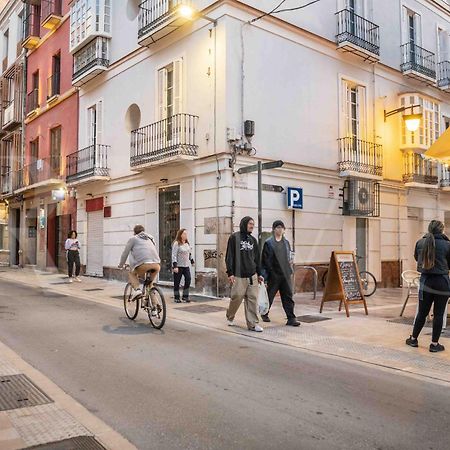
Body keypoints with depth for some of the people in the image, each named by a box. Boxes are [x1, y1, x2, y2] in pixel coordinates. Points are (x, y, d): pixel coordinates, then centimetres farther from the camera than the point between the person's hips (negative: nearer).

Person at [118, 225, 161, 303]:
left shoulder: (133, 239, 19)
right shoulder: (150, 238, 33)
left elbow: (125, 253, 20)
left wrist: (121, 265, 34)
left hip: (144, 264, -5)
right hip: (156, 265, 5)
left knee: (132, 274, 23)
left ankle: (136, 289, -1)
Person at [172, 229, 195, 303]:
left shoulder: (187, 243, 12)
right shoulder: (176, 244, -11)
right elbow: (174, 255, -15)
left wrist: (192, 261, 28)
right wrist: (175, 266, -21)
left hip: (186, 266, 6)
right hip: (178, 266, -6)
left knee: (188, 280, -3)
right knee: (177, 282, 2)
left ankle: (185, 296, 8)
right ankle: (176, 297, 13)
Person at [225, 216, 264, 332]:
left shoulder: (253, 240, 16)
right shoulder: (234, 237, -1)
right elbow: (229, 256, -4)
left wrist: (259, 274, 16)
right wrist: (230, 273, -11)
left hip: (252, 276, 5)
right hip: (239, 275, -5)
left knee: (253, 299, 1)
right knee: (237, 298, 0)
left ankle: (253, 324, 6)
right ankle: (230, 316, 26)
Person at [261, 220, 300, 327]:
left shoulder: (286, 242, 10)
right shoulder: (268, 243, -6)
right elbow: (264, 259, -8)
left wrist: (290, 270, 12)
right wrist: (264, 274, -11)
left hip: (285, 274, 4)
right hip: (273, 274, -4)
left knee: (288, 295, 0)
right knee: (269, 295, 10)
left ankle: (291, 318, 2)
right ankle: (265, 314, 31)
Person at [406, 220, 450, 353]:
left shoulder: (420, 243, -2)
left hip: (425, 281, 3)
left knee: (422, 312, 14)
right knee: (438, 314, 6)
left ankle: (413, 339, 23)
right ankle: (434, 344, 13)